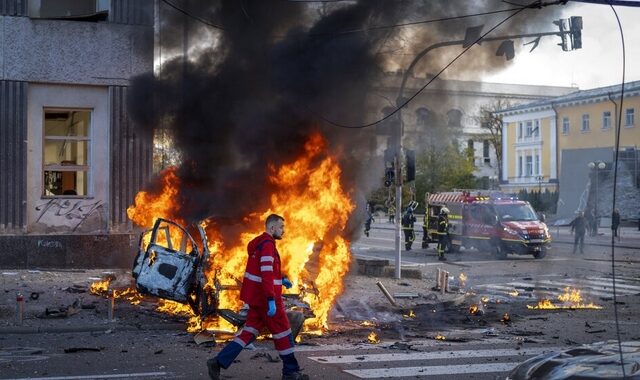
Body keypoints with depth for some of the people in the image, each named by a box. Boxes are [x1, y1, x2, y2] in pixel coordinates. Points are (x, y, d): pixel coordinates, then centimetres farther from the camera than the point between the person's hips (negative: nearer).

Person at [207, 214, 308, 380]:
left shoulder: (260, 243, 15)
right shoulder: (267, 244, -17)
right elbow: (266, 274, -26)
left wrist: (281, 279, 21)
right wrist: (271, 300, -30)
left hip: (256, 296, 9)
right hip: (265, 297, -9)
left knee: (250, 331, 8)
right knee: (283, 332, 3)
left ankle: (219, 362, -2)